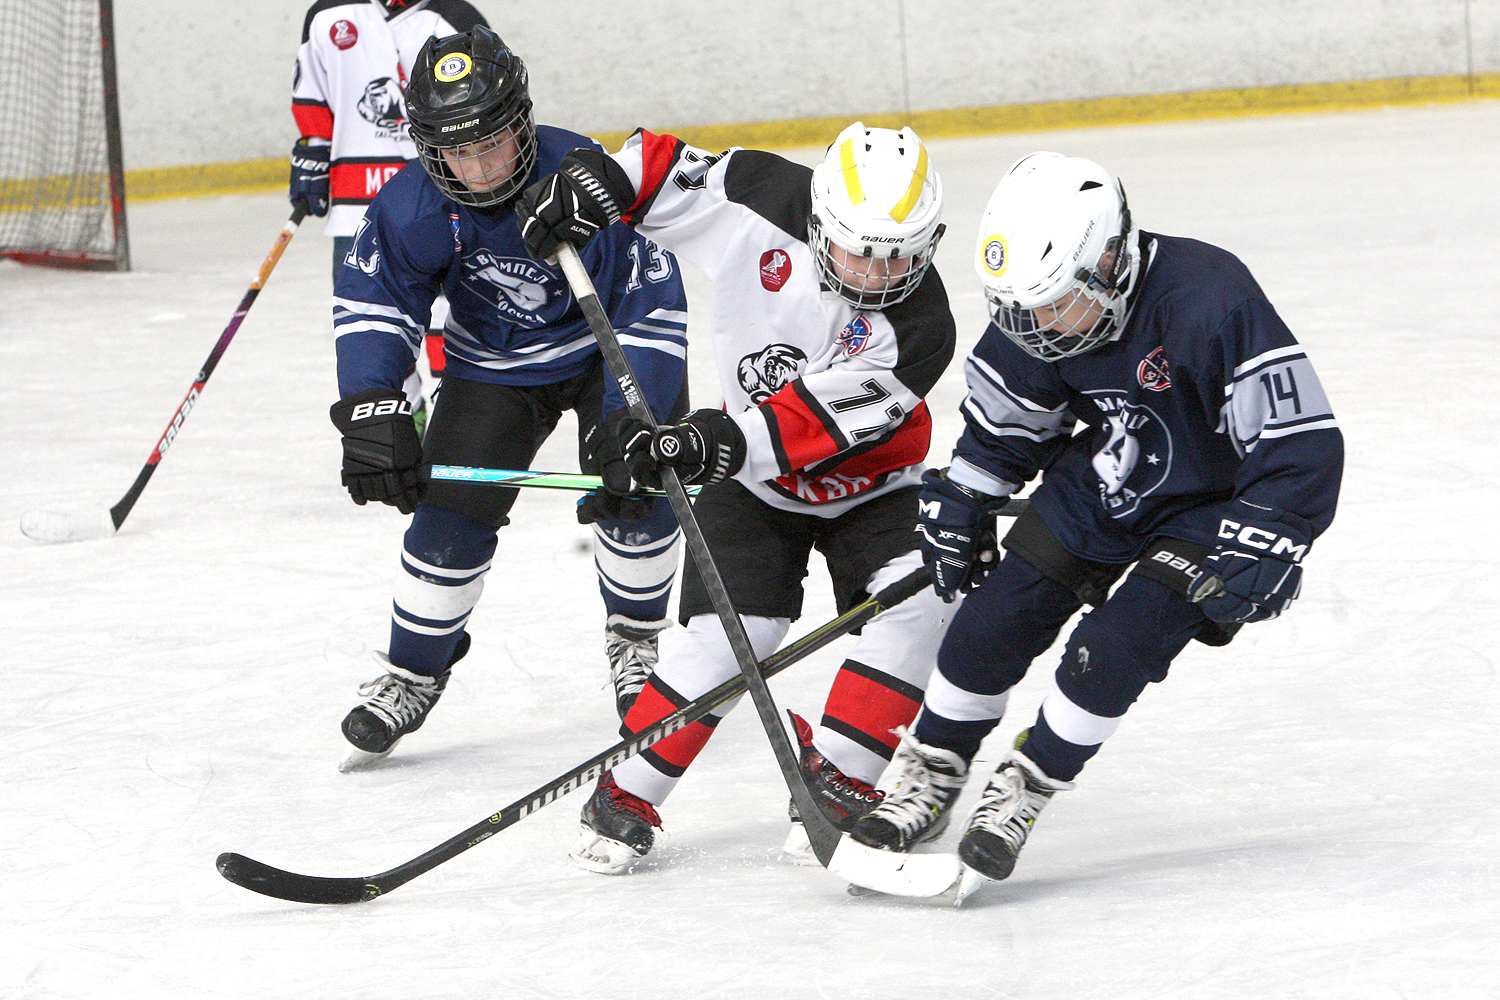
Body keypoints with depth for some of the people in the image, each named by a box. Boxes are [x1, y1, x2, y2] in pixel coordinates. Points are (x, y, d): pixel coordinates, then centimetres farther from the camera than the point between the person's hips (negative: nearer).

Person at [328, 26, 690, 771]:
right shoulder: (414, 205, -25)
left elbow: (652, 311, -30)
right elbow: (371, 302, -17)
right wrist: (371, 411, -32)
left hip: (607, 350, -2)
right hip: (493, 367, 2)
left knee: (633, 499, -17)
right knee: (451, 518, -5)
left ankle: (634, 640, 10)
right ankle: (412, 673, 14)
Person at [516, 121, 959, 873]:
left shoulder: (918, 327, -29)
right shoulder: (765, 204, -23)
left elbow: (821, 414, -40)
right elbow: (670, 170, -8)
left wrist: (720, 440, -53)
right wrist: (598, 183, -28)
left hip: (869, 482, 0)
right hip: (754, 480, 0)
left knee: (916, 605, -22)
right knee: (730, 632, -17)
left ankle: (835, 783, -10)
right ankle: (625, 798, -5)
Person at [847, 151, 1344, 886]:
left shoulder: (1210, 299, -37)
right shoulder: (1037, 319, -16)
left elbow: (1303, 446, -32)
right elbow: (1005, 417, 6)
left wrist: (1257, 551, -33)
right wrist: (960, 503, 6)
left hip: (1206, 507, -6)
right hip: (1100, 484, 6)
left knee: (1115, 649, -18)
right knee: (995, 622, 0)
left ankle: (1021, 795, 3)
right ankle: (926, 780, 19)